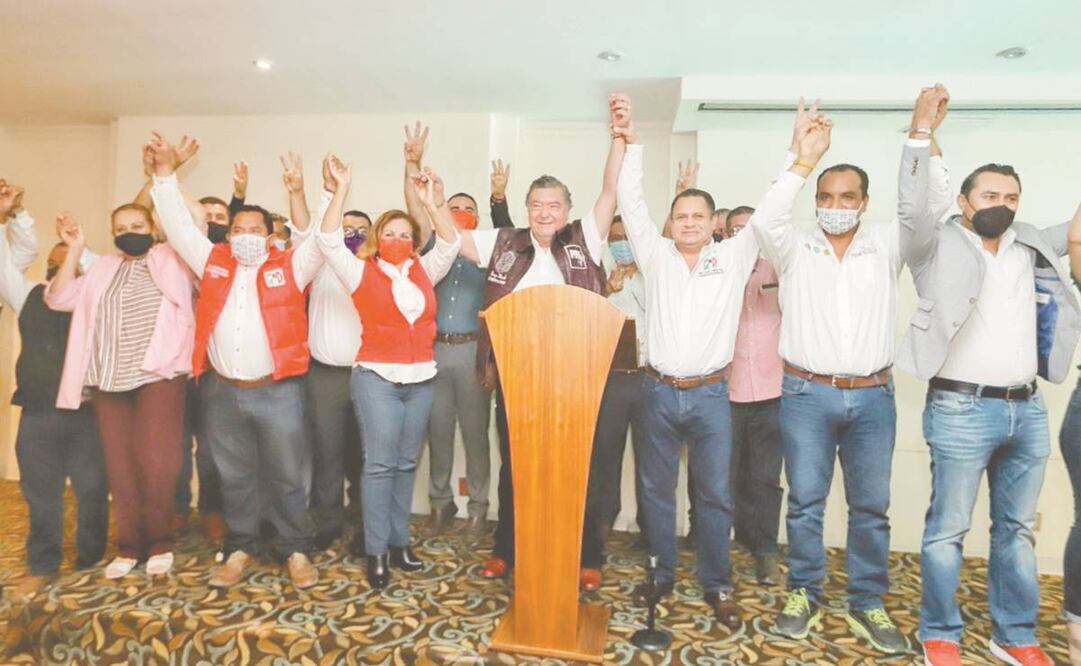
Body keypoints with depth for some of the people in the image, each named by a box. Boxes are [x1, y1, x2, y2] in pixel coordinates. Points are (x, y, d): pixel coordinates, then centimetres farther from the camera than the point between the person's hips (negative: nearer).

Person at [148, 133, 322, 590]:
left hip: (278, 391, -3)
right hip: (222, 392, 3)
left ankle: (296, 551, 20)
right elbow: (179, 226, 12)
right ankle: (240, 551, 30)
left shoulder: (289, 267, 1)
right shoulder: (213, 264, 10)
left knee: (286, 478, 6)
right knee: (234, 477, 15)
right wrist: (165, 172, 7)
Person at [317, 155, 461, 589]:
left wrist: (433, 203, -11)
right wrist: (341, 190, -14)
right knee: (380, 465, -2)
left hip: (421, 379, 4)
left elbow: (450, 243, 1)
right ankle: (376, 551, 10)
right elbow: (329, 240, -9)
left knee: (406, 464, 12)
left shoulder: (424, 272, 10)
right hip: (377, 379, -4)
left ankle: (399, 543, 23)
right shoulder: (362, 273, 1)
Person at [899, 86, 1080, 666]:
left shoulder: (1030, 248, 14)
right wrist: (922, 132, -24)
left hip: (1027, 410, 6)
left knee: (1017, 529, 15)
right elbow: (911, 206, -18)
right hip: (962, 409, -6)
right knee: (947, 529, 1)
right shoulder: (940, 246, -3)